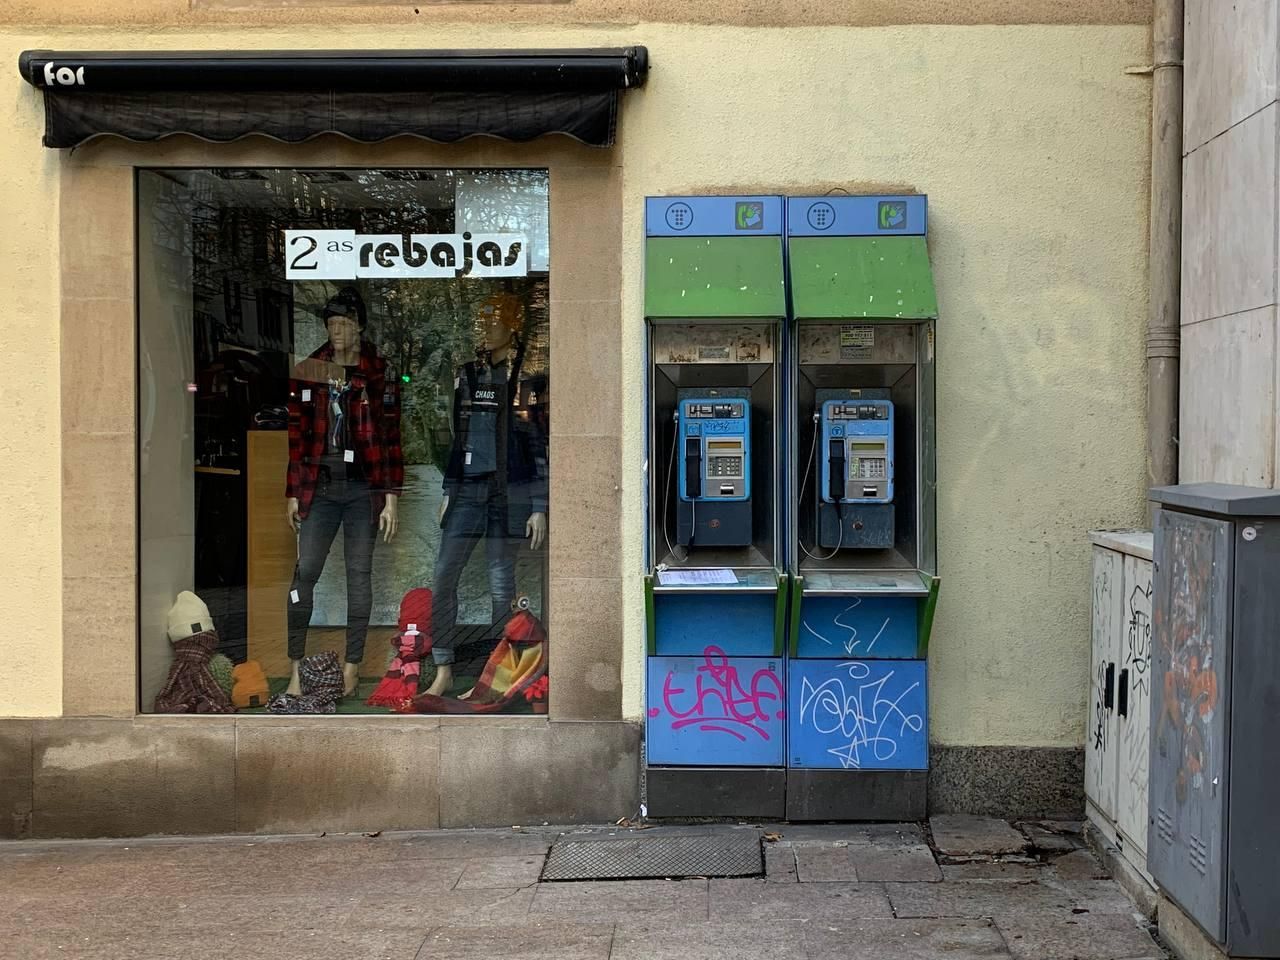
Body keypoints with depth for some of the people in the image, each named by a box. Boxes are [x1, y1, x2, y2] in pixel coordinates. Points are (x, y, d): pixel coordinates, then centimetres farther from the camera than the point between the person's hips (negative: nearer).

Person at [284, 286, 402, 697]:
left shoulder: (379, 374, 0)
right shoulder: (307, 372, 6)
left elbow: (391, 438, -1)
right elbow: (296, 435, 7)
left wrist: (391, 498, -5)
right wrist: (292, 493, 5)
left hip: (363, 488, -1)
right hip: (320, 487, 2)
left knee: (359, 574, 3)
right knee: (305, 571, -3)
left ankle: (352, 665, 11)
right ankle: (296, 665, 2)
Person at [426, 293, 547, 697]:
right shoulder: (468, 373, 12)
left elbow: (543, 444, -5)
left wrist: (540, 508, -9)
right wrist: (448, 491, 16)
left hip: (510, 489, -5)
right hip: (468, 488, 5)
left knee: (501, 580, 0)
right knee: (444, 575, -2)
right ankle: (444, 670, 5)